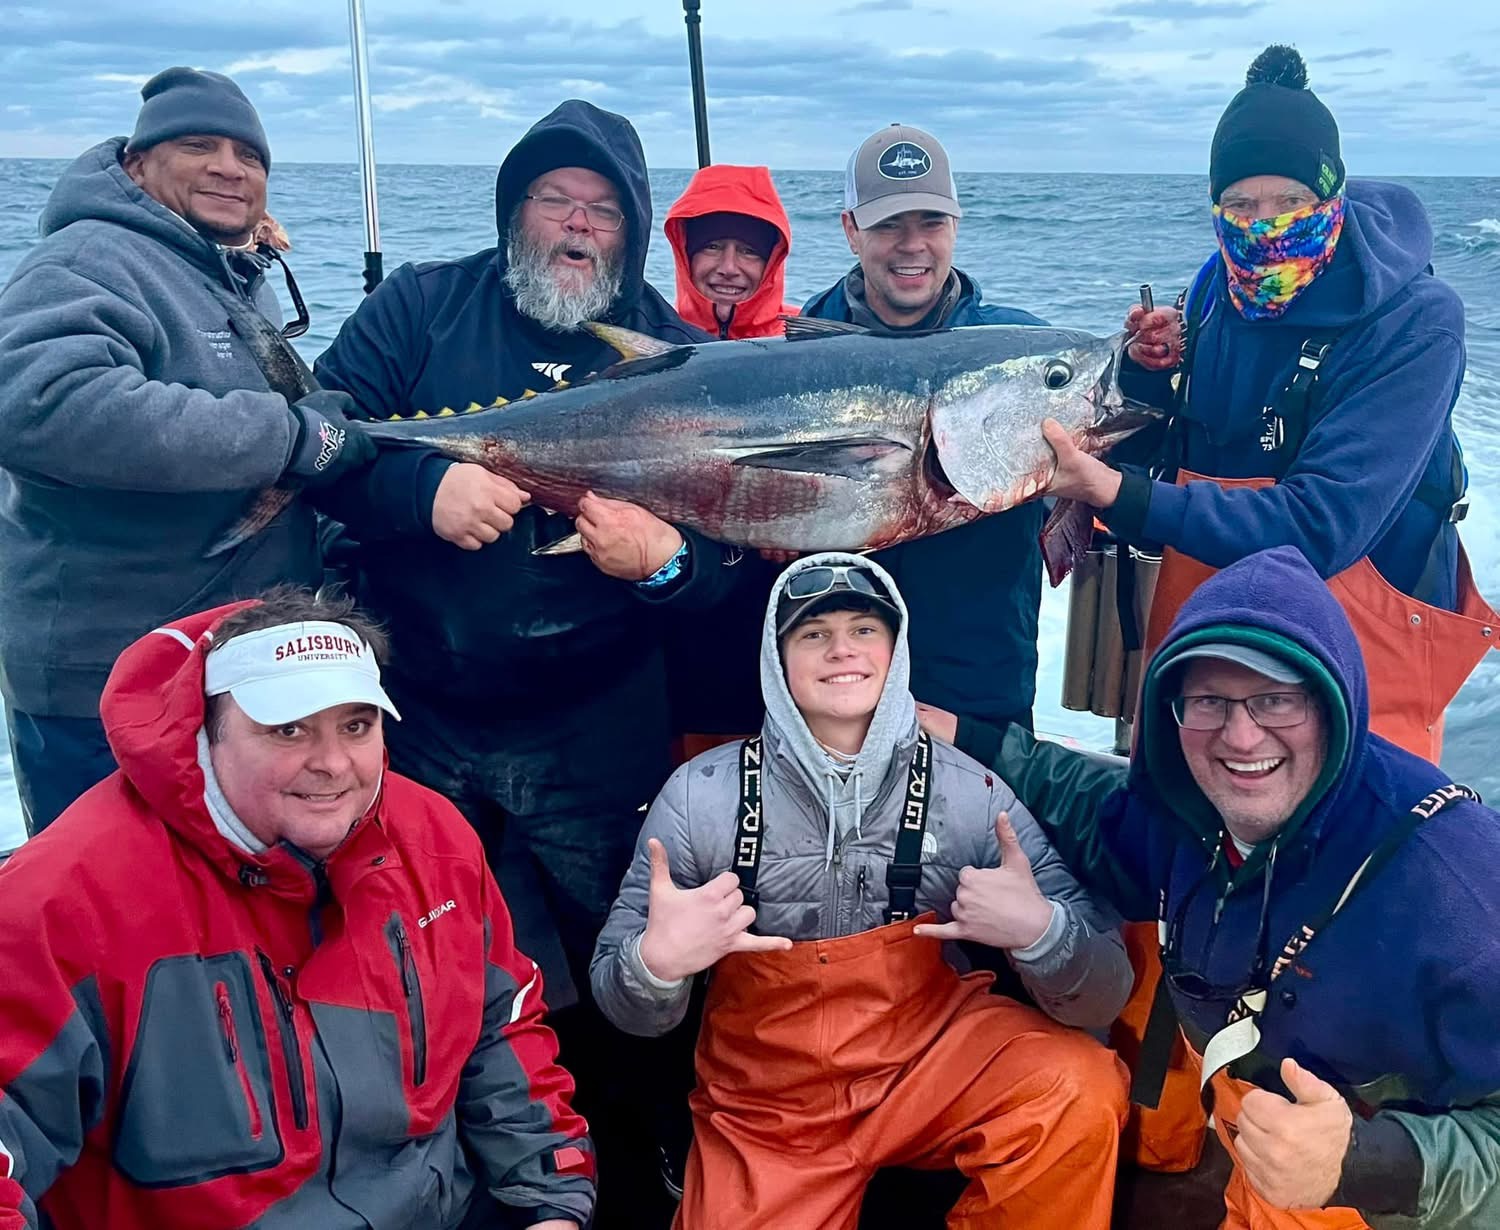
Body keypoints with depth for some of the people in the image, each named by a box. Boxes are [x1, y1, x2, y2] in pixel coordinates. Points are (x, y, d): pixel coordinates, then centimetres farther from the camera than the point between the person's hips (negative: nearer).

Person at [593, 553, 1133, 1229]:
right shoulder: (702, 794, -12)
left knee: (1081, 1090, -25)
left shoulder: (970, 793, -11)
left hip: (934, 1063, 0)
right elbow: (624, 1006, -5)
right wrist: (657, 962, -28)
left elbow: (1103, 995, -10)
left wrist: (1039, 931, -32)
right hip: (762, 1111, 1)